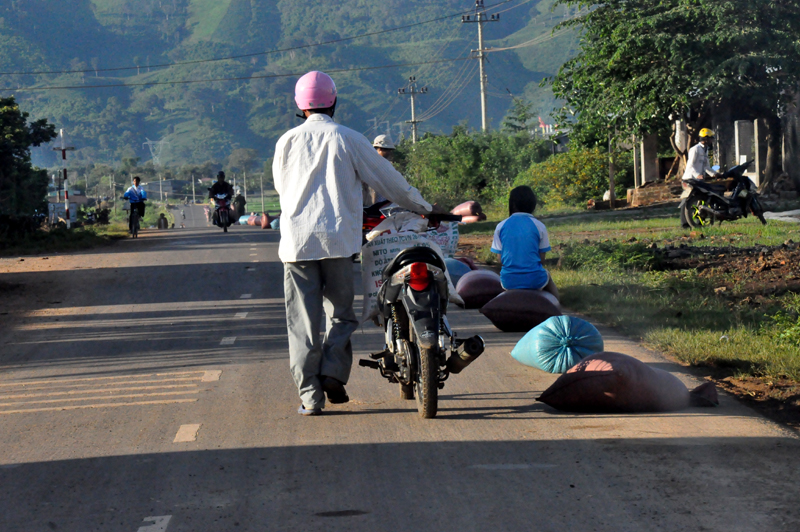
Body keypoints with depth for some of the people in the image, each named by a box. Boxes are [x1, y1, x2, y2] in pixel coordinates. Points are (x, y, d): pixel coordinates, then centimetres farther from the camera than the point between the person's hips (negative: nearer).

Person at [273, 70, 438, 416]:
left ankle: (310, 394, -2)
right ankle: (333, 374, -6)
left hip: (297, 241, 1)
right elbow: (386, 179, 6)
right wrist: (423, 207, 18)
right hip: (337, 239, -1)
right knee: (341, 313, 12)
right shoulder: (348, 140, 1)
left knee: (302, 320, 3)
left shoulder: (288, 141, 6)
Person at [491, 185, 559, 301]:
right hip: (535, 280, -1)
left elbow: (500, 259, 3)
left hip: (509, 282, 1)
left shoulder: (501, 226, 0)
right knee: (547, 276, 34)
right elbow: (542, 260, 2)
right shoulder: (539, 226, -3)